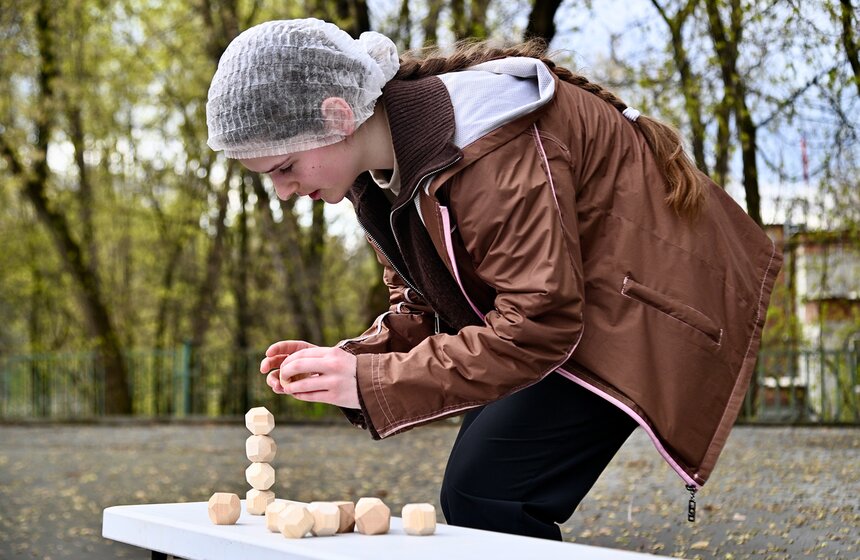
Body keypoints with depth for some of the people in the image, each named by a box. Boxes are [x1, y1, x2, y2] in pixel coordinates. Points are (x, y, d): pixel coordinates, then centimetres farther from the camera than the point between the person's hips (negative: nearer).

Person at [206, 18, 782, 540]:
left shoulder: (486, 151, -30)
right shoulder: (382, 163, -1)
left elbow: (538, 325, -29)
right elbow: (426, 307, 7)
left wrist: (371, 381, -28)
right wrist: (343, 362, -13)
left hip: (639, 297, -9)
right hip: (570, 299, 9)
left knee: (481, 497, -17)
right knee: (475, 494, 4)